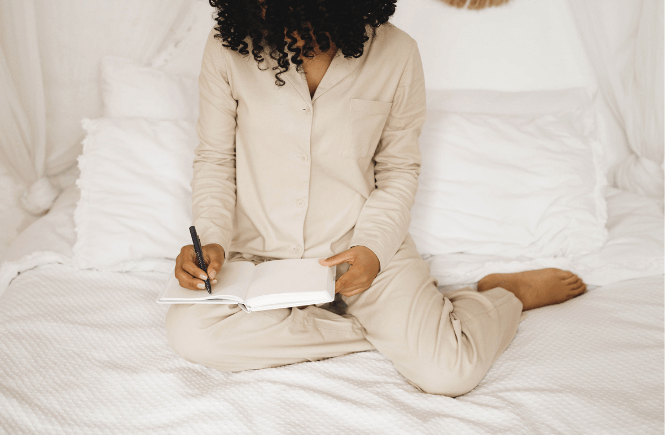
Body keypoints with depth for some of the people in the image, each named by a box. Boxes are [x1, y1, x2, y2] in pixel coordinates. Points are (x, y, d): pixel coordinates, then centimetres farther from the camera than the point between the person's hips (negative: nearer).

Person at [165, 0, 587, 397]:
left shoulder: (396, 52, -8)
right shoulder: (228, 48, -7)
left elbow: (399, 170, 2)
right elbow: (215, 159, 4)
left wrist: (373, 248, -15)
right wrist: (212, 239, -14)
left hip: (360, 238, -2)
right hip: (260, 248, 3)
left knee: (448, 372, -21)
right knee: (190, 332, -28)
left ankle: (508, 293, 15)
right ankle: (384, 329, -10)